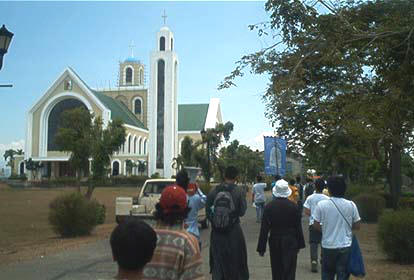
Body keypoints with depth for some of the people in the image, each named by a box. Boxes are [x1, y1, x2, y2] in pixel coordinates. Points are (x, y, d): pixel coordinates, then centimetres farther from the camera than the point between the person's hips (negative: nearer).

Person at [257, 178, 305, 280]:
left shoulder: (269, 206, -9)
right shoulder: (293, 206, -8)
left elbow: (264, 229, -8)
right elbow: (298, 227, -2)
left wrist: (261, 248, -2)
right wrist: (299, 244, 9)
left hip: (274, 242, 1)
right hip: (290, 242, -1)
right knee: (289, 271, 4)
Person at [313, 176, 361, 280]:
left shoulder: (321, 205, -10)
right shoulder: (351, 205, -6)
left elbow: (316, 225, -6)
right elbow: (357, 226, 0)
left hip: (328, 245, 0)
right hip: (345, 246, 0)